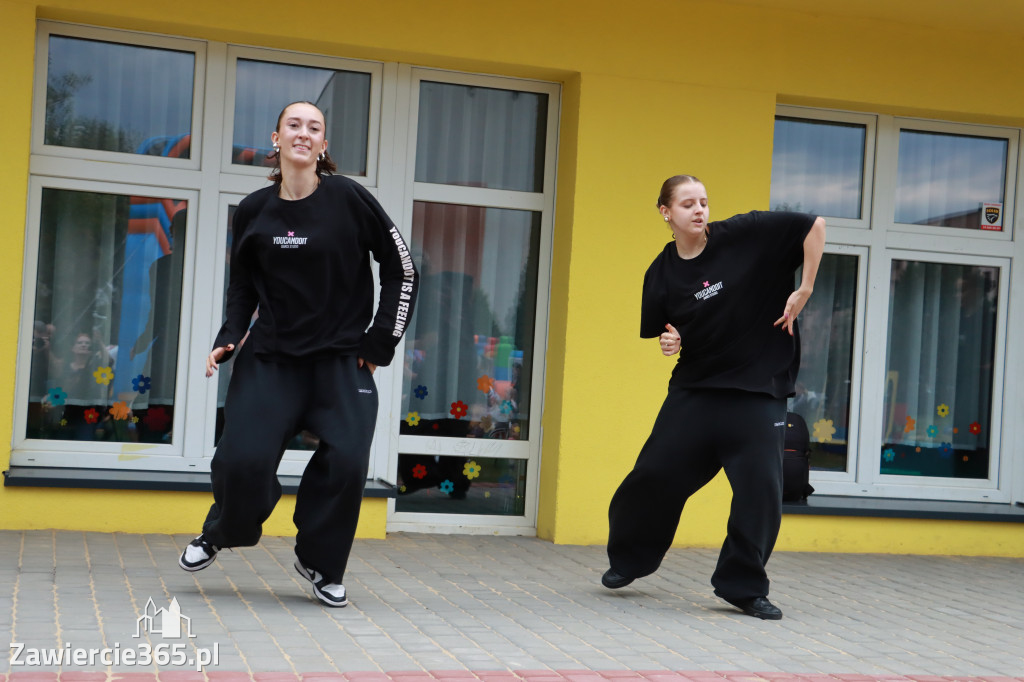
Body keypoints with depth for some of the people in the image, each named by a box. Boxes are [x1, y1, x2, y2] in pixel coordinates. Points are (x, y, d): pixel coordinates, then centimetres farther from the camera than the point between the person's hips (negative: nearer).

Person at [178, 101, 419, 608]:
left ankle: (318, 561, 11)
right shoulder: (253, 211, 2)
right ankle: (219, 532, 23)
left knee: (346, 460, -15)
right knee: (242, 457, -11)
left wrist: (379, 342, -1)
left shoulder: (348, 198, -6)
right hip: (270, 356, 2)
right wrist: (228, 338, 1)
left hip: (340, 357, -1)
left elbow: (401, 270, 1)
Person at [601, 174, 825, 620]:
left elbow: (813, 226, -8)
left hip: (757, 388, -2)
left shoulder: (744, 234, -8)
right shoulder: (662, 273, 1)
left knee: (761, 489, -8)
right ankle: (629, 558, 27)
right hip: (694, 388, 2)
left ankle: (744, 586, 9)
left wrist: (804, 291, -9)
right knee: (656, 472, 1)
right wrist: (668, 343, -9)